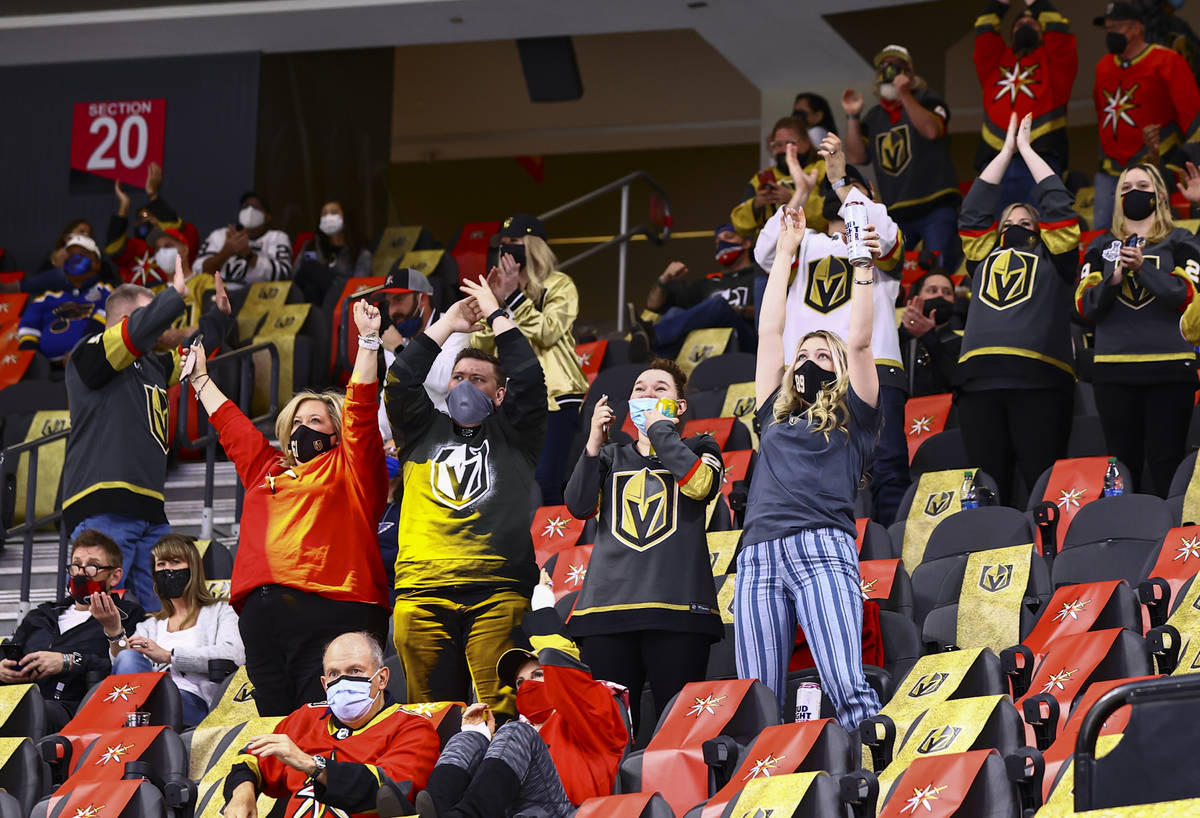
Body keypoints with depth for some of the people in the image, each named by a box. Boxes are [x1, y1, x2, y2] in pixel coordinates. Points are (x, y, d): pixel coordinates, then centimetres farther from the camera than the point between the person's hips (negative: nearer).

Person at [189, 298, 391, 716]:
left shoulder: (348, 469, 13)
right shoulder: (266, 469, 28)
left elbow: (361, 410, 3)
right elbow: (229, 421, 40)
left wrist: (368, 340, -1)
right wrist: (200, 378, 50)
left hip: (332, 607, -6)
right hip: (262, 614, 6)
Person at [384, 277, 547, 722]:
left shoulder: (512, 434, 18)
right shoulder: (425, 431, 23)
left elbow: (528, 377, 5)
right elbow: (400, 381, 11)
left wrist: (496, 315, 14)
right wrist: (447, 325, 16)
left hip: (498, 590, -2)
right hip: (422, 591, 2)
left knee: (500, 710, -12)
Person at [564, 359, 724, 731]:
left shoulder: (698, 449, 17)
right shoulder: (611, 457, 24)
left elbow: (700, 485, -7)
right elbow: (579, 506, 8)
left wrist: (660, 429, 3)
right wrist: (594, 444, 1)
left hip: (677, 605, -2)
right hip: (608, 603, 2)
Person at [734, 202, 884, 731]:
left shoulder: (852, 417, 18)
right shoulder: (775, 414, 28)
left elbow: (858, 341, 9)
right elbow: (769, 333, 28)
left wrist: (863, 270, 10)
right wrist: (785, 252, 31)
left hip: (822, 550, -4)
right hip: (759, 556, 4)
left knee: (848, 688, -19)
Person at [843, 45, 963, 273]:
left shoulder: (927, 100, 4)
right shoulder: (872, 118, 18)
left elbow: (932, 130, -16)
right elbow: (857, 156, 11)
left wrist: (904, 95, -21)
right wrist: (853, 118, 2)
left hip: (936, 207, -5)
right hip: (895, 214, 5)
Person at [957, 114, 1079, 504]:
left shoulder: (1052, 260, 23)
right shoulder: (984, 259, 30)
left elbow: (1057, 204, 20)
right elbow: (973, 210, 28)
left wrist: (1026, 147, 29)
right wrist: (1006, 151, 33)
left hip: (1039, 379, -3)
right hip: (979, 378, 3)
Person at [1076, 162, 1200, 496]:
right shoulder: (1102, 247, 16)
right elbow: (1085, 305, 7)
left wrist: (1143, 267, -14)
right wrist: (1112, 280, -11)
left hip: (1169, 367, -2)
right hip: (1113, 370, 2)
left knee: (1166, 464, -8)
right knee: (1122, 466, 1)